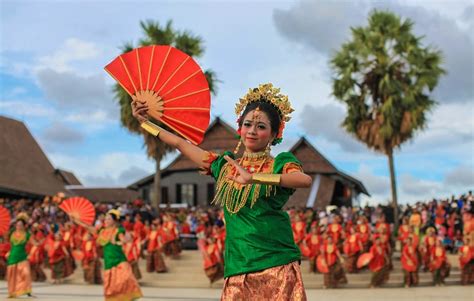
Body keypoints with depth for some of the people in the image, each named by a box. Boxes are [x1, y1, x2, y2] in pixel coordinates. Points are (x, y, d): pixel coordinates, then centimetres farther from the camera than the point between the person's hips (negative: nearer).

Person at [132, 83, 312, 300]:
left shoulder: (279, 164, 1)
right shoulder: (225, 165, 14)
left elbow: (305, 180, -22)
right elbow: (180, 143, 23)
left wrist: (253, 177, -30)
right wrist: (144, 121, 29)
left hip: (277, 267, -4)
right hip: (237, 270, 4)